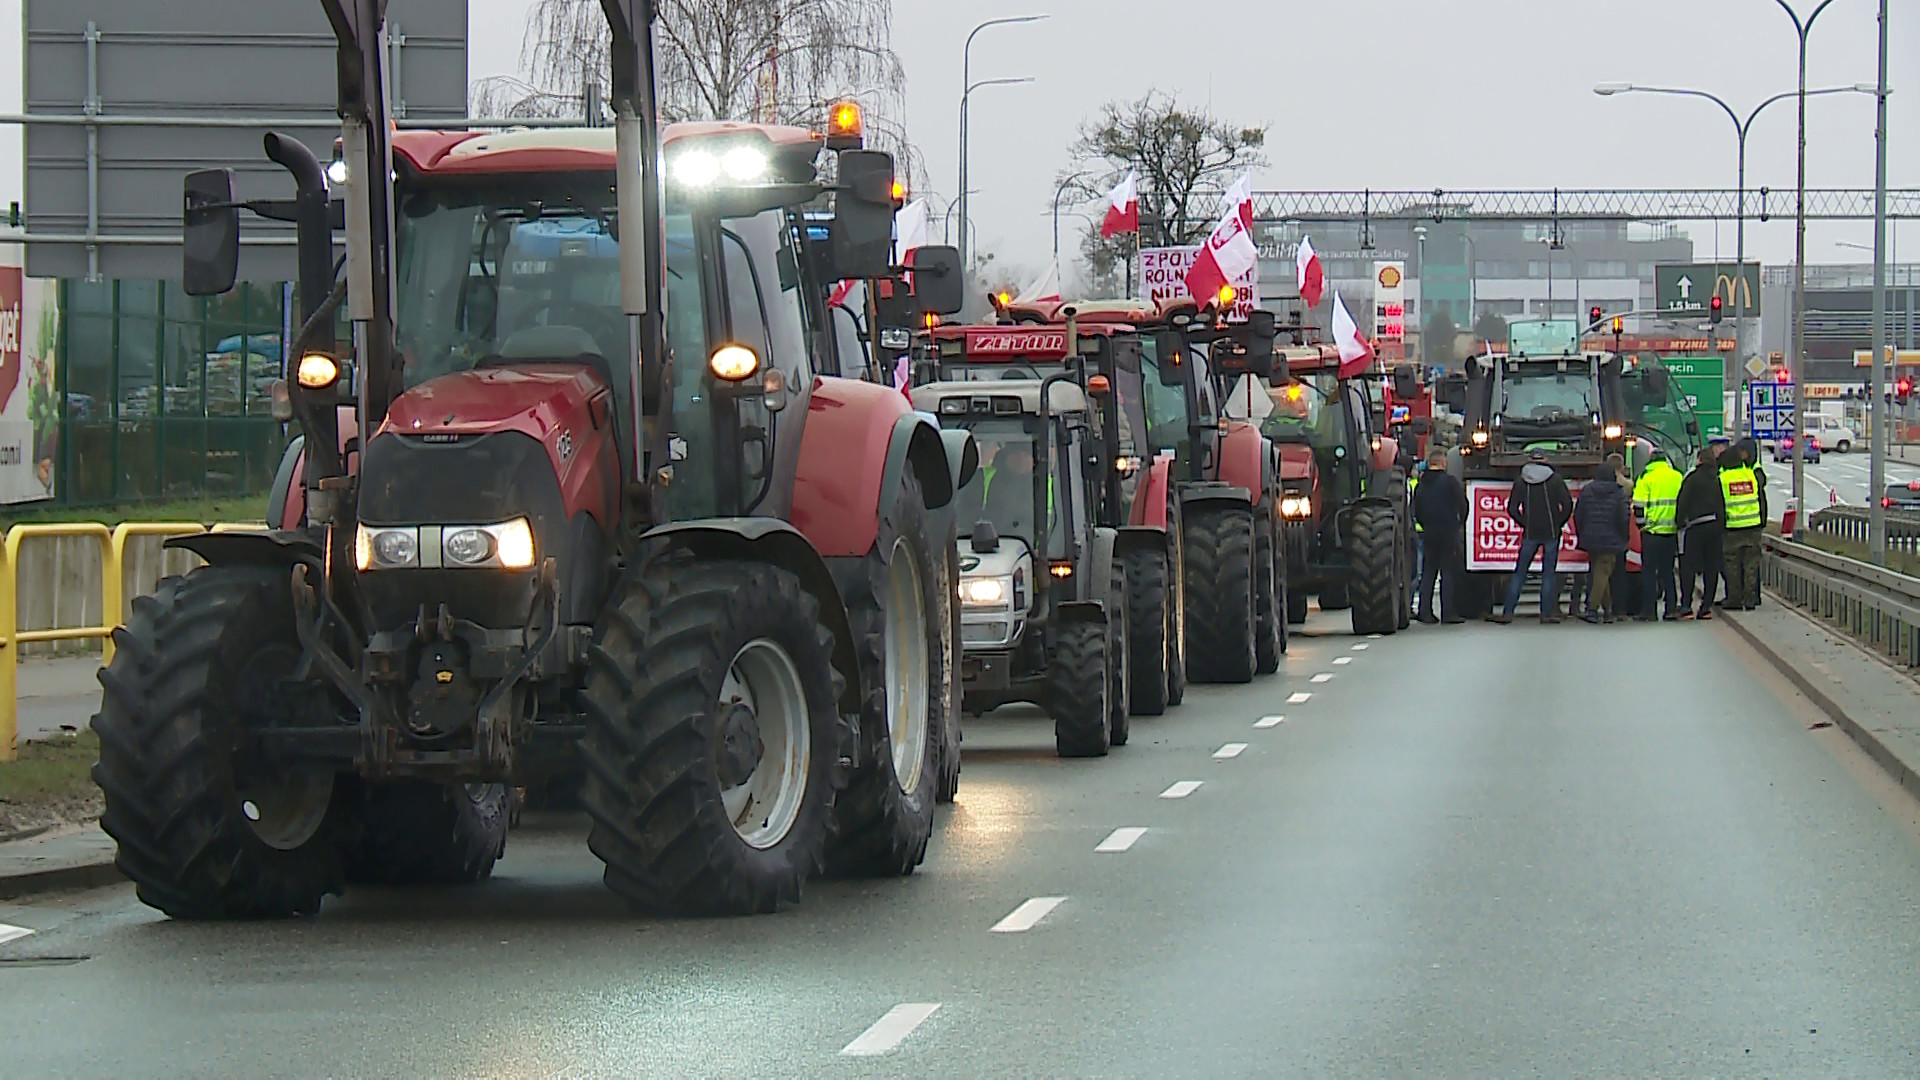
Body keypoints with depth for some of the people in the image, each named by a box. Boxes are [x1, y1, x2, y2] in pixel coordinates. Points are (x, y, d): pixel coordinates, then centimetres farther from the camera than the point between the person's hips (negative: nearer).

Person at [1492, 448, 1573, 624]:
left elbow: (1512, 508, 0)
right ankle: (1547, 613, 2)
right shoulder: (1555, 479, -1)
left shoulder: (1521, 481, 3)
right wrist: (1559, 523, 4)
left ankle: (1508, 612, 0)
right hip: (1551, 532, -1)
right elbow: (1567, 504, -6)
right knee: (1548, 573, 5)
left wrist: (1524, 523, 9)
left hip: (1530, 533, 1)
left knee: (1519, 572, 5)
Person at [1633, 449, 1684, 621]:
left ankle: (1649, 610, -1)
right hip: (1672, 532, 4)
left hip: (1652, 531, -4)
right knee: (1667, 571, 12)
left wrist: (1641, 523, 4)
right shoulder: (1677, 477, 7)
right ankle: (1672, 608, 8)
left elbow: (1639, 505, -8)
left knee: (1649, 571, 2)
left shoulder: (1646, 478, -7)